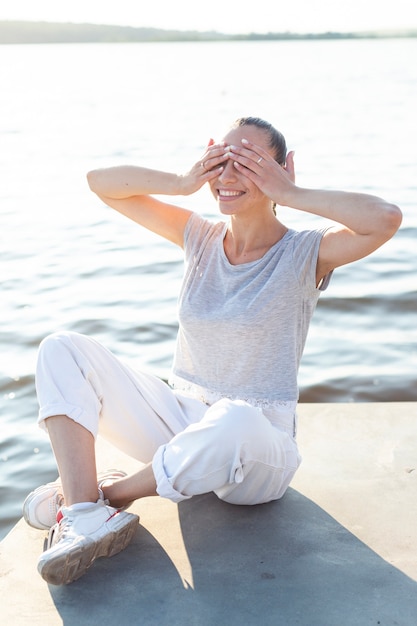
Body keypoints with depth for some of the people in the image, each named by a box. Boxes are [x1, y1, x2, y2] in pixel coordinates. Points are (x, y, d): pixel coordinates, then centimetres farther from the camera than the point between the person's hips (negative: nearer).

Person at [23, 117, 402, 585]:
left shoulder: (305, 255, -8)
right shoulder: (200, 237, 4)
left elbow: (386, 218, -28)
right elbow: (100, 182, 5)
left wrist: (291, 194, -20)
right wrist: (184, 182, -7)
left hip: (258, 450, -4)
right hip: (180, 419, 5)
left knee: (234, 422, -42)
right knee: (62, 349, -8)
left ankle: (112, 493, -14)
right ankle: (85, 516, -26)